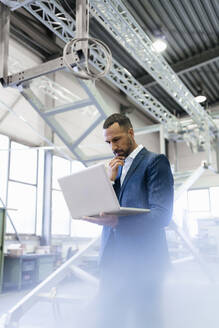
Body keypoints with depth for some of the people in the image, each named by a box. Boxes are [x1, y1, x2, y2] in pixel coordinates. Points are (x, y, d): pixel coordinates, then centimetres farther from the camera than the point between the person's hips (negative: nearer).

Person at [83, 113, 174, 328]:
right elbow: (105, 207, 15)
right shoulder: (117, 167, 20)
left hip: (142, 256, -6)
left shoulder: (155, 161, -3)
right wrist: (110, 179, 0)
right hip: (112, 256, 6)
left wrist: (118, 221, -28)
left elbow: (162, 214, -13)